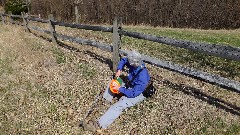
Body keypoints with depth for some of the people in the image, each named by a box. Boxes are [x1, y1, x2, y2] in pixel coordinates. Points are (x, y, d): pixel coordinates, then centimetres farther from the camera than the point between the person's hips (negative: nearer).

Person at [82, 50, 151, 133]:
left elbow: (133, 93, -32)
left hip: (137, 94, -9)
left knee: (118, 106, -27)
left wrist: (120, 89, -24)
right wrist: (119, 70, -12)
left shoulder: (142, 77, -36)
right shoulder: (136, 64, -14)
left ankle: (99, 125, -32)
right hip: (130, 86, 9)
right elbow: (123, 60, 5)